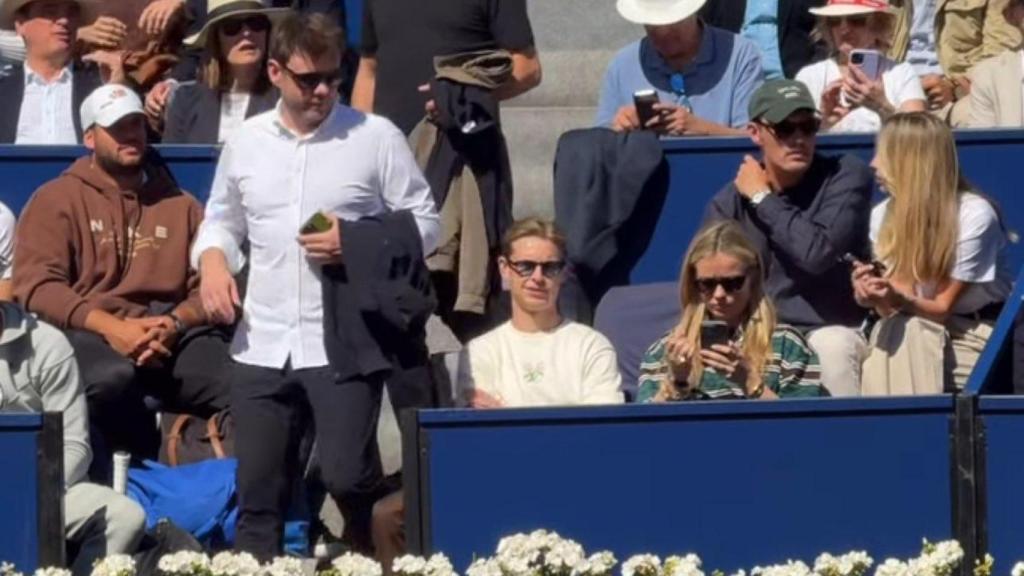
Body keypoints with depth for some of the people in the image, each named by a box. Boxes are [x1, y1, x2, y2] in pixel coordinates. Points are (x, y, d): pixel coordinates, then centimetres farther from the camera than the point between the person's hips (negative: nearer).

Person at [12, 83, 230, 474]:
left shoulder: (180, 206, 23)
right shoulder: (57, 200, 12)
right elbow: (37, 286, -1)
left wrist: (174, 323, -11)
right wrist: (109, 326, -16)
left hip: (172, 336, 2)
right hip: (88, 334, -2)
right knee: (113, 377, -41)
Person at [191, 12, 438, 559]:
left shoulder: (376, 137, -2)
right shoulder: (245, 141, 9)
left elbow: (424, 224, 1)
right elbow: (222, 219, 20)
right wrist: (213, 261, -2)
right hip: (261, 346, 4)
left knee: (346, 475, -10)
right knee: (256, 489, 5)